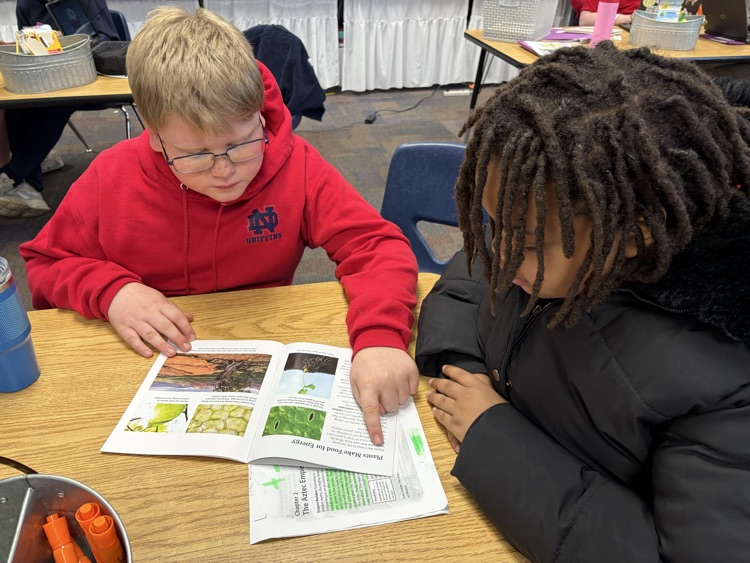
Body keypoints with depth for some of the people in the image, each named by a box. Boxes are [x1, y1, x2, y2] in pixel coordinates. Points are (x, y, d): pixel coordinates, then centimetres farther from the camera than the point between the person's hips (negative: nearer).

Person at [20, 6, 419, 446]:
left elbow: (377, 246, -16)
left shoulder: (296, 166, -13)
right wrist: (109, 291, -17)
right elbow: (44, 262, 5)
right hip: (152, 360, 1)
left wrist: (380, 337, -34)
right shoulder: (112, 177, -9)